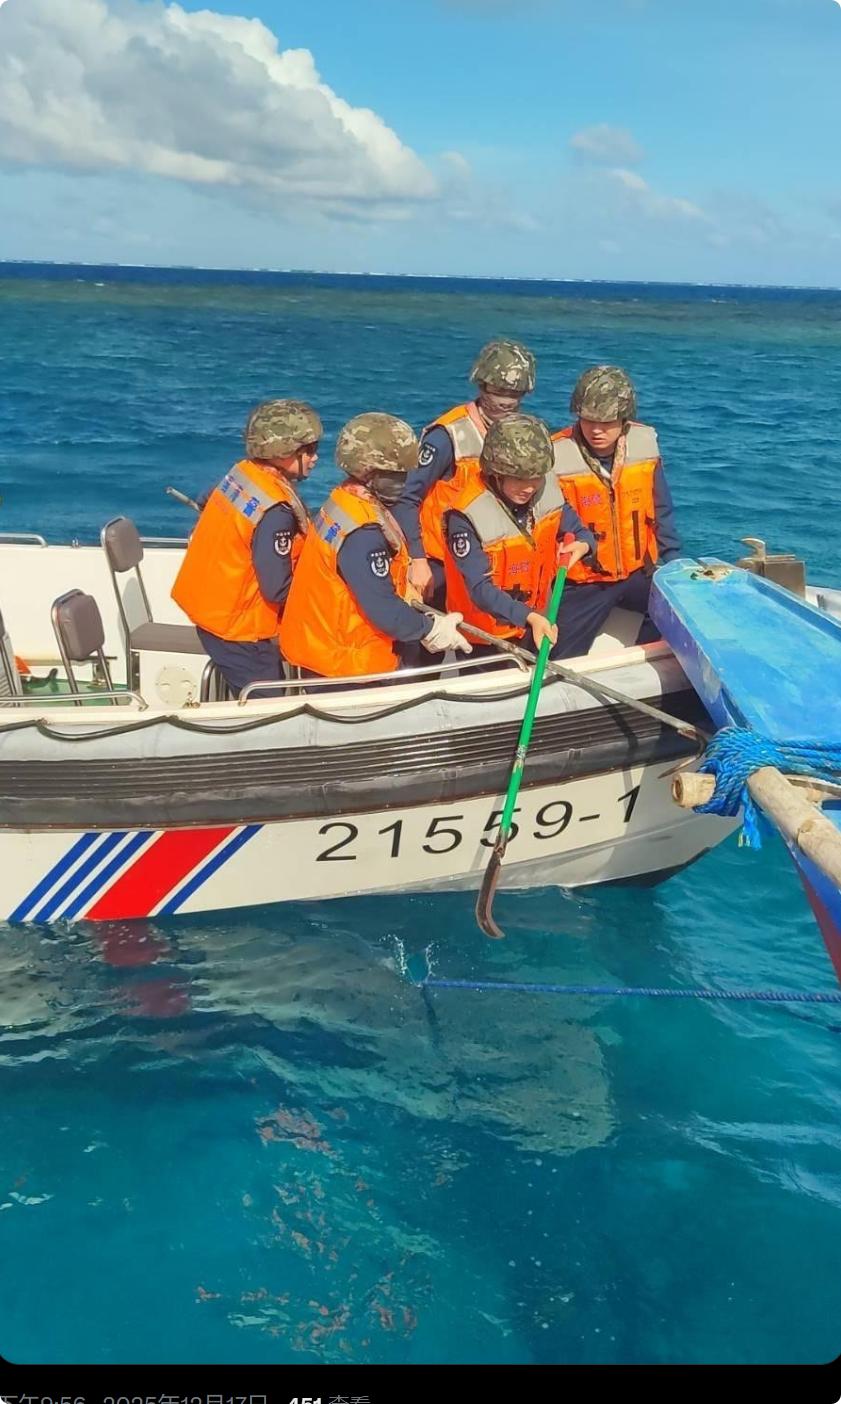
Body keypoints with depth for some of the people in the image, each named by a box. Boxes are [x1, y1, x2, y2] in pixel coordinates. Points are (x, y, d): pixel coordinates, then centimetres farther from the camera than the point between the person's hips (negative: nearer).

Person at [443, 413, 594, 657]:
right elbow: (480, 589, -29)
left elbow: (573, 529, 5)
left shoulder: (547, 487, -12)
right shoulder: (467, 516, -28)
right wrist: (528, 616, -42)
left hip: (536, 625, 5)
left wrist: (583, 544, -19)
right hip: (483, 637, -5)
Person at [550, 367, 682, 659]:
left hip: (639, 572, 3)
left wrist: (673, 565, 7)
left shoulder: (645, 442, -5)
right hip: (581, 585, -3)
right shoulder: (555, 457, -17)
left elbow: (661, 512, 7)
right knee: (564, 665, -6)